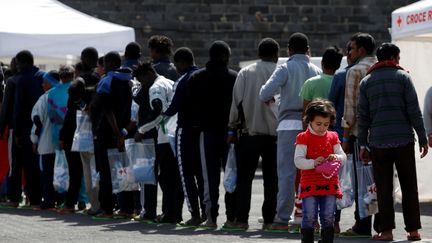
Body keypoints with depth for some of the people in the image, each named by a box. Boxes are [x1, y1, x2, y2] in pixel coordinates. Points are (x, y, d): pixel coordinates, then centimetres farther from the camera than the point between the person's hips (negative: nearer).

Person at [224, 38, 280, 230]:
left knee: (244, 178, 4)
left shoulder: (245, 73, 1)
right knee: (271, 178, 6)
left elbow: (237, 102, 1)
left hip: (250, 132, 0)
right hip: (275, 133, 0)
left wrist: (233, 129, 7)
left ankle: (241, 219, -1)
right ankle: (269, 219, 4)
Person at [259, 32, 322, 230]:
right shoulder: (316, 71, 10)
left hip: (289, 125, -3)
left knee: (286, 172, -3)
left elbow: (265, 92, -11)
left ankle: (283, 218, -6)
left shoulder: (286, 69, -1)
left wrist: (268, 99, 9)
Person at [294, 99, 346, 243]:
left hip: (329, 184, 3)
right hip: (310, 184, -3)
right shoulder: (303, 138, -2)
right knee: (309, 217, -5)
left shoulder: (332, 137, 11)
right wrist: (313, 162, -27)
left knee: (328, 217, 4)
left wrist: (336, 157, -14)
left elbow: (343, 157, 9)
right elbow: (298, 161, -10)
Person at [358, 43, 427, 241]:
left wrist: (363, 145, 10)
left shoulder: (366, 82, 9)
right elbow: (414, 111, -3)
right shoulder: (402, 76, 2)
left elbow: (362, 116, 6)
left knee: (384, 188, 4)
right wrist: (422, 138, 1)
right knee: (409, 187, 5)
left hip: (378, 142, 2)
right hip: (404, 139, -1)